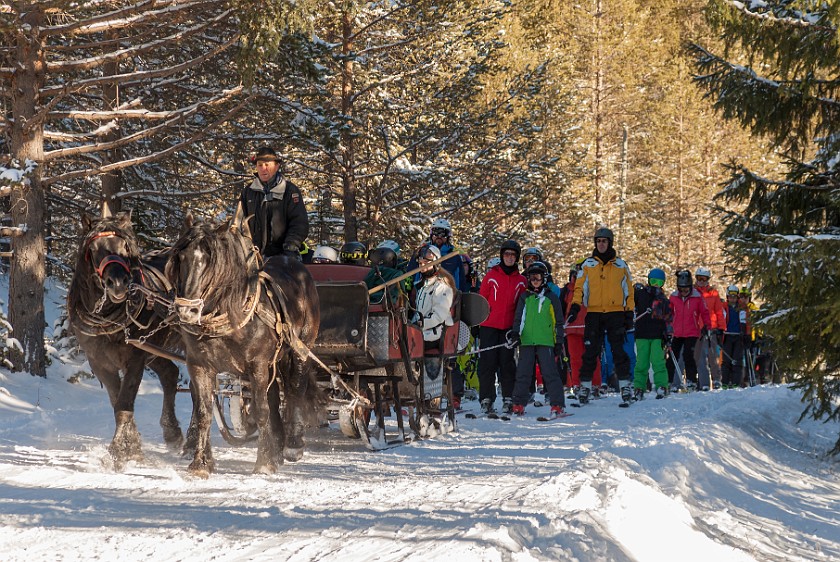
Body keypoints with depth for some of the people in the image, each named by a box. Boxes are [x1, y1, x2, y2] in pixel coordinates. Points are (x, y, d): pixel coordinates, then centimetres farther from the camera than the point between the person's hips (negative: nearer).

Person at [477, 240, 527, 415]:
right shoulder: (491, 276, 5)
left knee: (507, 362, 2)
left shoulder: (521, 281, 10)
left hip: (509, 327, 1)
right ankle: (486, 399, 1)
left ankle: (508, 399, 7)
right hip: (489, 326, -1)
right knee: (487, 362, -2)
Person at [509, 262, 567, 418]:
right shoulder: (524, 297, 14)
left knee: (550, 373, -9)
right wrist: (515, 332, -3)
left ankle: (558, 405, -8)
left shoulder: (551, 298, 7)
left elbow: (558, 322, 9)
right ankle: (518, 404, 10)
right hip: (527, 341, 3)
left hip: (546, 342, -3)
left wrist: (559, 342, 4)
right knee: (523, 373, 3)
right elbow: (518, 317, 15)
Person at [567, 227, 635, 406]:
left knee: (619, 351, -4)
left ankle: (625, 385, 2)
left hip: (615, 313, -1)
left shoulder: (620, 265, 8)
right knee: (590, 352, 0)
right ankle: (585, 386, 6)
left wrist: (629, 313, 5)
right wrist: (575, 306, -9)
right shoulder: (588, 265, 8)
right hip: (594, 314, 1)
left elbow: (628, 290, 11)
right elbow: (580, 287, 6)